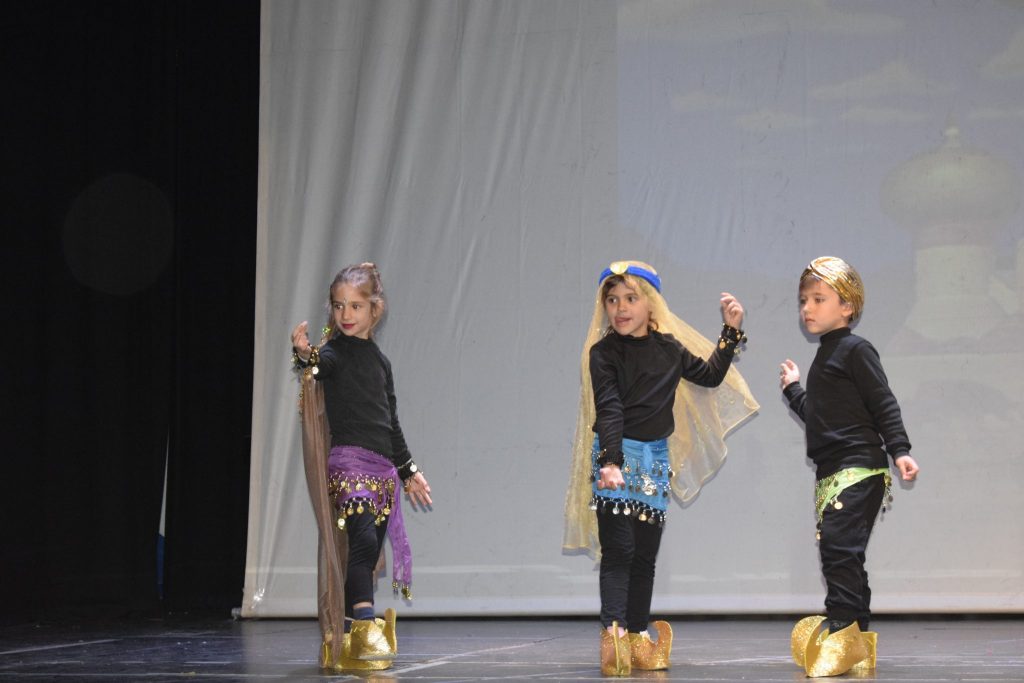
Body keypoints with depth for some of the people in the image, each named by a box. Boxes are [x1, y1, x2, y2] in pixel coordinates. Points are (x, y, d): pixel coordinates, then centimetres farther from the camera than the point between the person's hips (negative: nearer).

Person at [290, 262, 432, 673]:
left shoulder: (379, 360, 19)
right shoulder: (334, 350, 0)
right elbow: (321, 365, -26)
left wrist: (408, 471, 29)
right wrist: (304, 356, -49)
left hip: (382, 467, 7)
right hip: (347, 458, -6)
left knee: (368, 555, 5)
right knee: (363, 540, -23)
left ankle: (347, 642, 9)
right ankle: (364, 628, -30)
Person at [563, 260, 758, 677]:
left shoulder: (669, 348, 8)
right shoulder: (604, 353, -7)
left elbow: (710, 375, 22)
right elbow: (608, 409, -16)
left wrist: (732, 331, 17)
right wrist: (610, 461, -26)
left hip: (657, 458, 5)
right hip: (617, 458, -5)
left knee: (645, 554, 8)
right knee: (618, 550, -12)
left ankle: (639, 638, 14)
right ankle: (613, 634, -17)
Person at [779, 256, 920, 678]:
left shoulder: (855, 349, -6)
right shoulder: (825, 357, 21)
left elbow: (883, 404, -12)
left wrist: (899, 450, -20)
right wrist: (793, 389, 37)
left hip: (859, 468, -10)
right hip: (832, 472, 10)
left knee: (838, 542, -19)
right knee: (841, 551, 9)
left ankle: (842, 624, -21)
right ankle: (857, 639, 12)